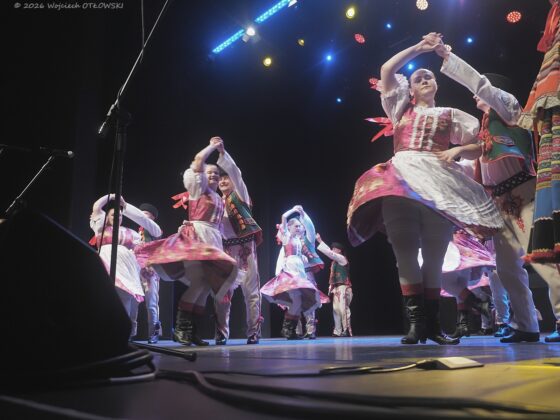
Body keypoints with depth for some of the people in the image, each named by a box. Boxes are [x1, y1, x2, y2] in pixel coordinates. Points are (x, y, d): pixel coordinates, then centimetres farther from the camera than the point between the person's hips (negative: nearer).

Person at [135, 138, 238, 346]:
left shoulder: (218, 199, 24)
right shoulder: (198, 187, 7)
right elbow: (198, 159, -2)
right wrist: (213, 145, 9)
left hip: (212, 241, 7)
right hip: (195, 238, -7)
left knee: (206, 285, 0)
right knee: (198, 283, -20)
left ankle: (191, 329, 3)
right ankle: (180, 327, -13)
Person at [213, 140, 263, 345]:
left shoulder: (240, 194, 8)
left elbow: (236, 172, -7)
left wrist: (222, 152, -15)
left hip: (245, 245, -4)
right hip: (226, 248, 4)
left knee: (251, 288, -3)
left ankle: (253, 332, 1)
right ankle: (221, 333, 3)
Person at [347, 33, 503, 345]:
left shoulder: (450, 115, 23)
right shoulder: (402, 109, 25)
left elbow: (479, 147, 18)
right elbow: (387, 70, 21)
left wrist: (457, 150, -3)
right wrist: (419, 48, 21)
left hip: (439, 183, 0)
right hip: (401, 180, 0)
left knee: (435, 256, -3)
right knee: (405, 253, -11)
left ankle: (433, 323, 0)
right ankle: (416, 322, -9)